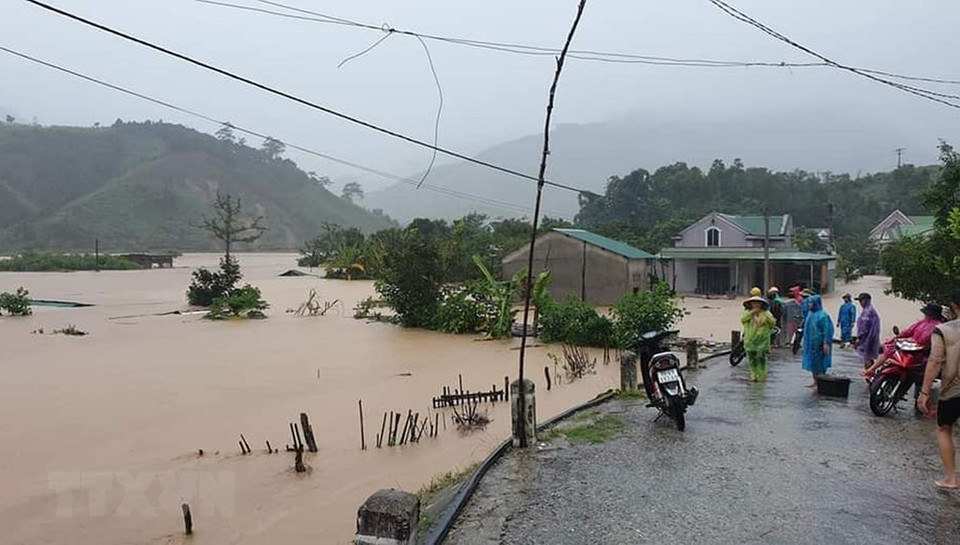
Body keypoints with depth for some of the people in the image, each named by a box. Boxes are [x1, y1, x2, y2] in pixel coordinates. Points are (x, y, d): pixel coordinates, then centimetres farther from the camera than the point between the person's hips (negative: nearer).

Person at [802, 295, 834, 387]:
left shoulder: (822, 315, -16)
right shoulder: (810, 314, 10)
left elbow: (828, 329, -19)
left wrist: (826, 343, -23)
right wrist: (805, 341, 19)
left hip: (819, 344, -9)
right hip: (811, 344, 9)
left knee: (819, 364, -2)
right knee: (812, 363, 13)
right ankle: (815, 382, 22)